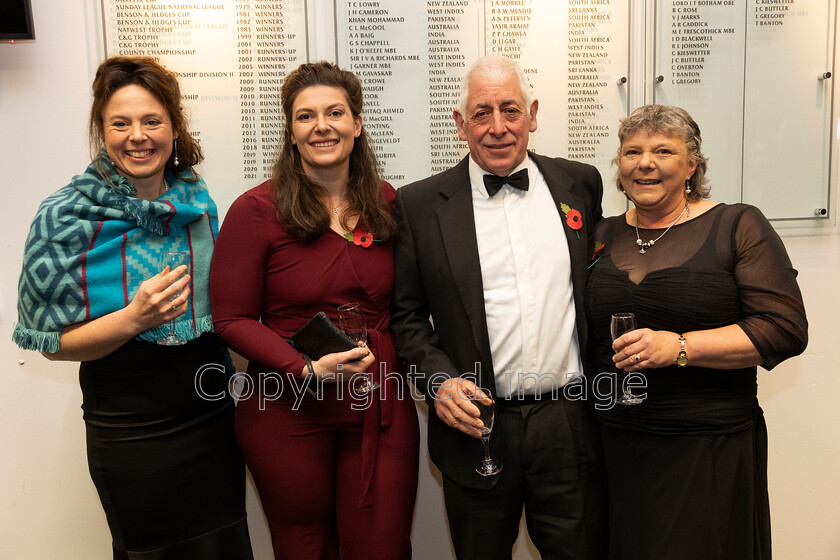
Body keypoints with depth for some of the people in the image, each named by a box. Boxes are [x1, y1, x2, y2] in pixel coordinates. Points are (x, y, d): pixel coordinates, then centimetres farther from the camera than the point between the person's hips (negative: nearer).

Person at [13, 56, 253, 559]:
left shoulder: (197, 202, 1)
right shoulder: (66, 216, -12)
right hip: (129, 431, -4)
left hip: (212, 418, 4)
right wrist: (135, 317, -26)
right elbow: (54, 342, -11)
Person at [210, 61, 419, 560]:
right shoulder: (256, 210, -7)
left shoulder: (387, 204, 5)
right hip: (288, 415, -2)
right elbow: (233, 319, -6)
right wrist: (309, 368, -19)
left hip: (381, 412, 3)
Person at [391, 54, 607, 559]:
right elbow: (407, 315, 1)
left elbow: (597, 280, 15)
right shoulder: (420, 205, -2)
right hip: (477, 428, -1)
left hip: (572, 425, 2)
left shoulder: (580, 184, 5)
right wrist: (438, 380, -14)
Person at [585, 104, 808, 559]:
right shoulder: (604, 236, 8)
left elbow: (786, 328, -11)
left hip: (711, 450, -3)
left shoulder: (737, 226, -3)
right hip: (616, 447, 4)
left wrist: (679, 347, -21)